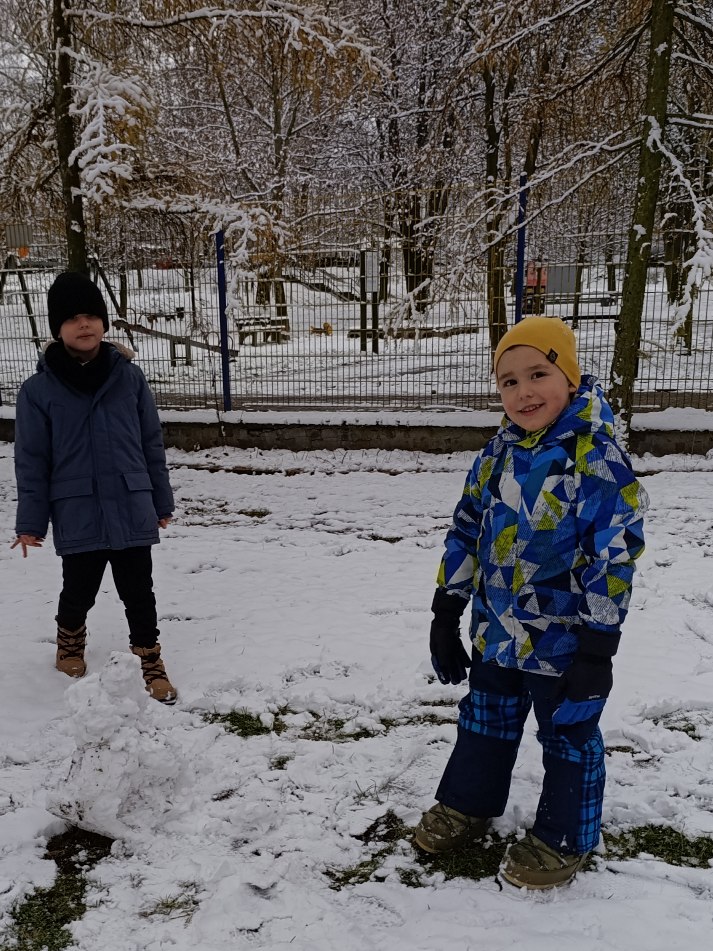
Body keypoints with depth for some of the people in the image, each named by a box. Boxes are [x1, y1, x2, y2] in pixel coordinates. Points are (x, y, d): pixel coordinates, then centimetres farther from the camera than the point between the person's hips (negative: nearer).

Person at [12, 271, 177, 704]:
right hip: (77, 517, 0)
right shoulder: (38, 389, -5)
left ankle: (152, 663, 26)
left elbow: (152, 444, 5)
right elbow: (31, 461, -2)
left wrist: (162, 501, 8)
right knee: (79, 592, 16)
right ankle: (70, 643, 46)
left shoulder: (129, 377, -1)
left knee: (139, 593, 9)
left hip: (132, 511, 1)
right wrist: (31, 522, -2)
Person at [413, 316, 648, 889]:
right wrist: (446, 612, 8)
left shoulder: (597, 460, -20)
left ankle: (564, 840, 34)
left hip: (563, 642, -6)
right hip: (496, 632, 6)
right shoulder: (500, 453, 0)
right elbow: (467, 530, 6)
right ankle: (467, 805, 45)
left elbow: (615, 556, -20)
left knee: (570, 736, 14)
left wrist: (597, 649, -19)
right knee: (485, 721, 23)